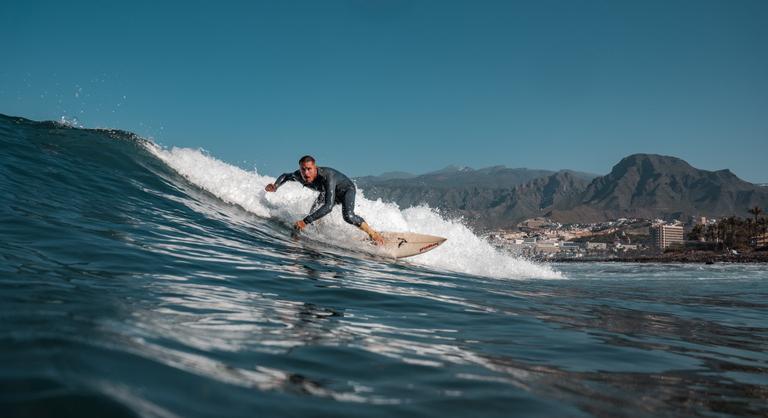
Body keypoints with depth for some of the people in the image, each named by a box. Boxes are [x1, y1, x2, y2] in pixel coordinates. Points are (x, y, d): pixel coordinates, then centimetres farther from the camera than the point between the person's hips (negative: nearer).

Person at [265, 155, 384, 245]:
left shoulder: (327, 177, -45)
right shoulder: (299, 176, -26)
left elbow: (329, 206, -52)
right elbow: (285, 176, 0)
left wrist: (305, 221, -55)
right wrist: (275, 186, -23)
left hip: (346, 189, -6)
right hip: (327, 192, 6)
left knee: (348, 216, -30)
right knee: (314, 214, -15)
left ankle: (372, 233, -8)